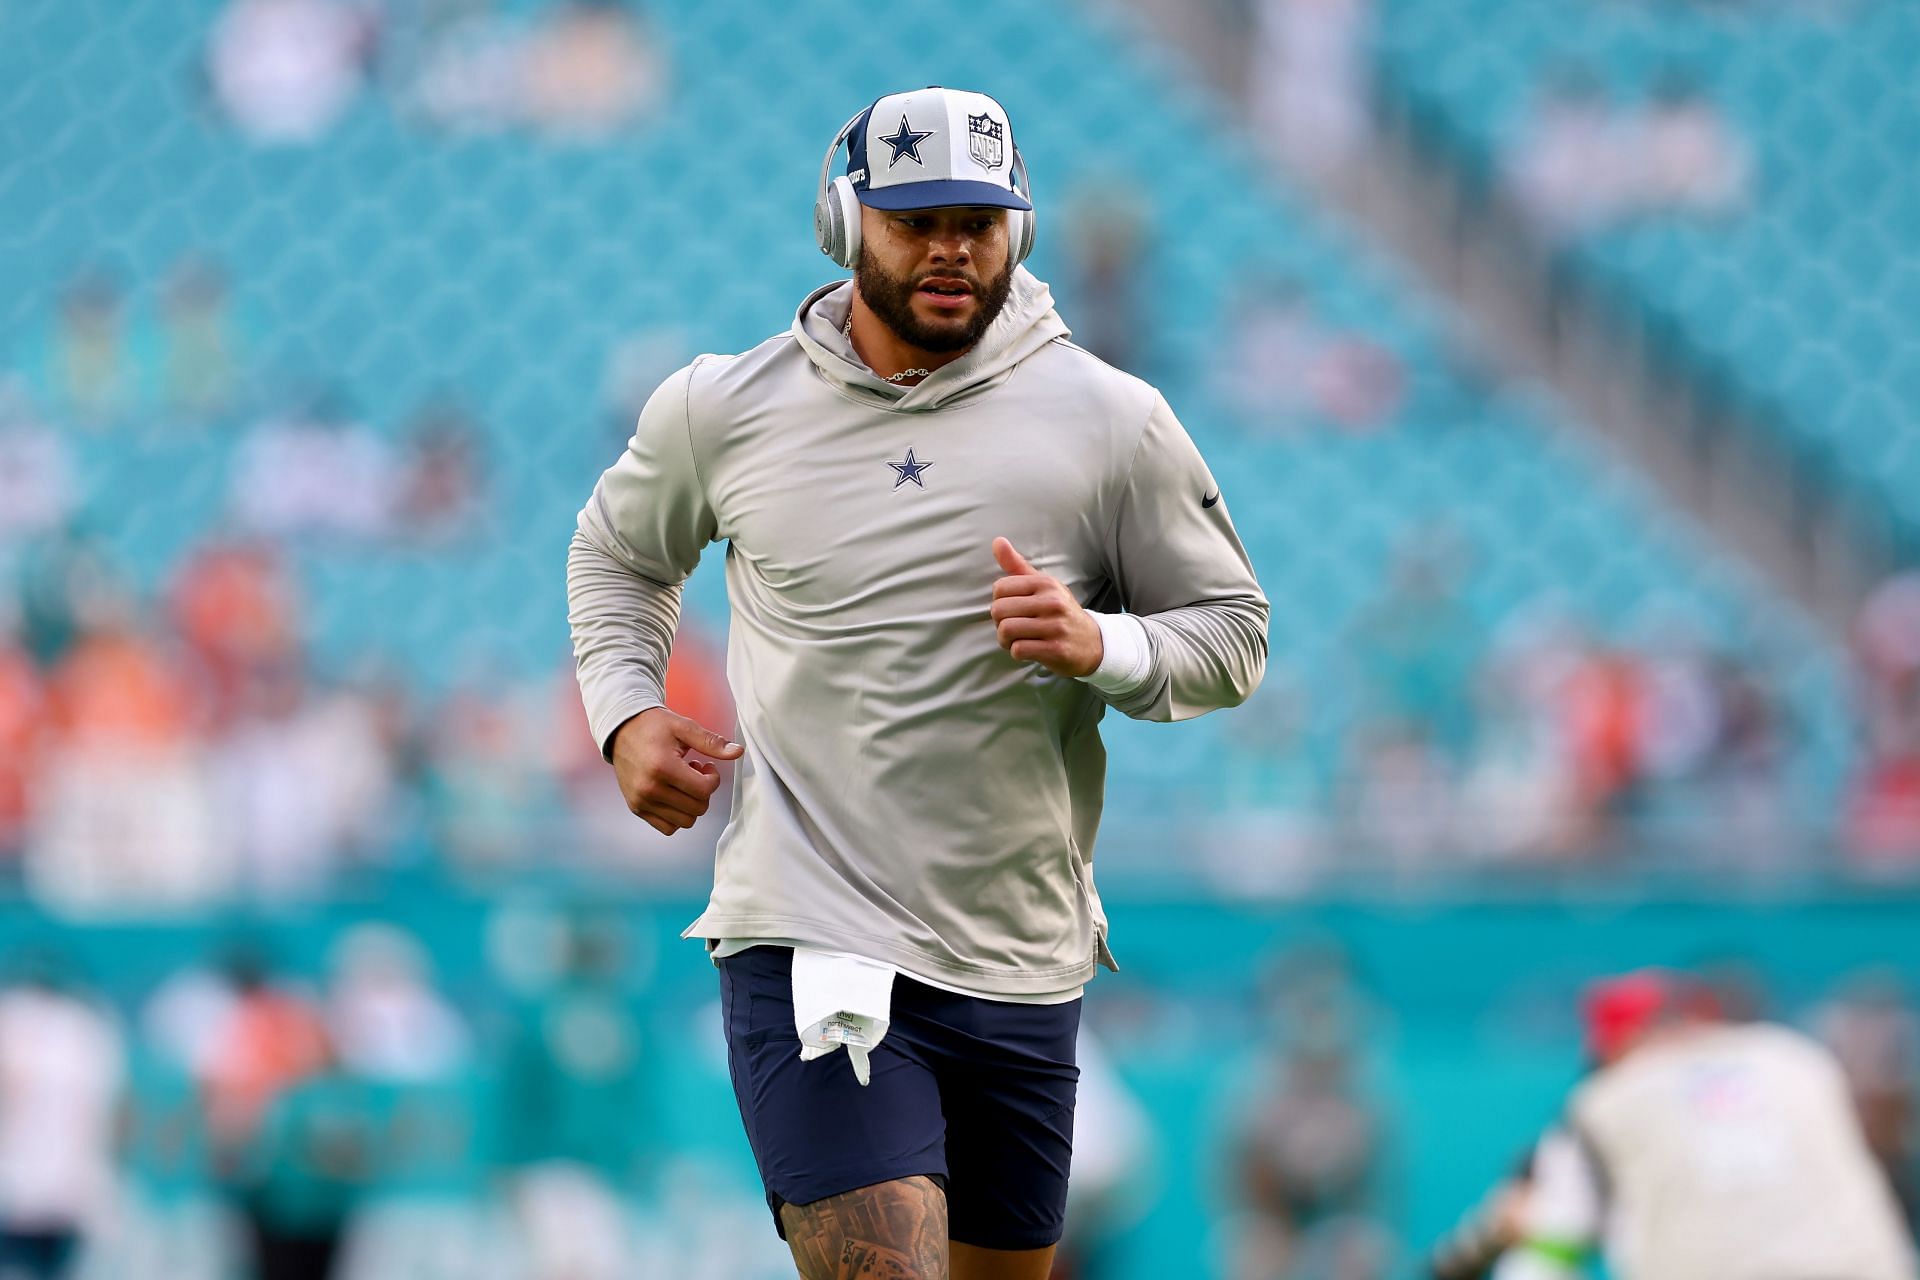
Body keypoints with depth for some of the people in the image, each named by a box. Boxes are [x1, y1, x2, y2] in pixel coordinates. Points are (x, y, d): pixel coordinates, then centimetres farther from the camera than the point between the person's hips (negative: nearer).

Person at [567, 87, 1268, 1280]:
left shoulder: (1111, 422, 0)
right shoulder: (723, 409, 3)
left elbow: (1233, 633, 6)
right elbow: (618, 552, 23)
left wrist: (1102, 646, -14)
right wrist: (625, 712, 6)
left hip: (1022, 965, 3)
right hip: (811, 946, -2)